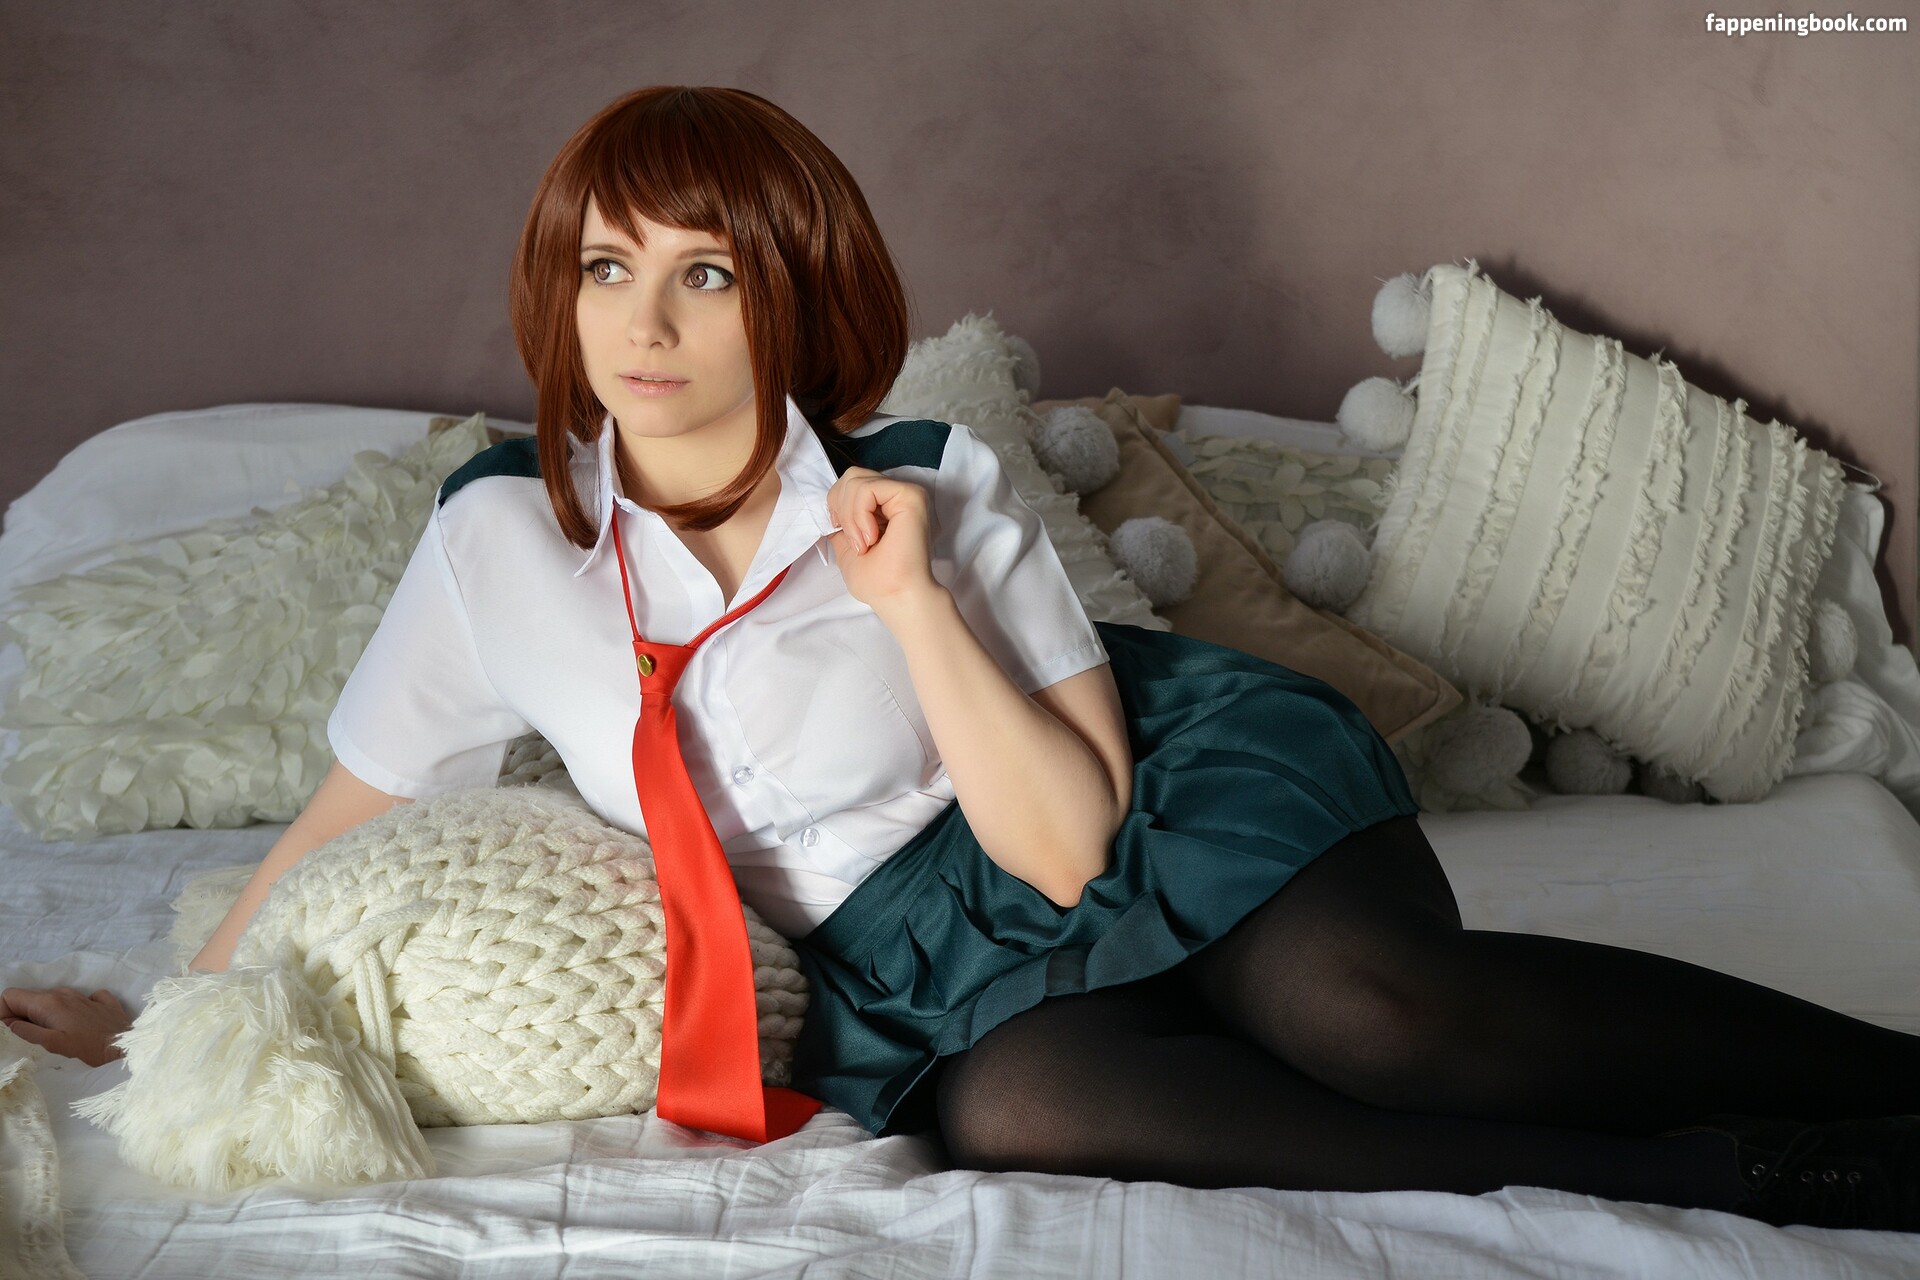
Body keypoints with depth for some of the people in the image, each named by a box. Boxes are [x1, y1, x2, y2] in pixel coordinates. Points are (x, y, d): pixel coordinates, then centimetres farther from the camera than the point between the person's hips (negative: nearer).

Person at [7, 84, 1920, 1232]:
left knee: (1365, 1006, -34)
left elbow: (1071, 846, -12)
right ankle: (1737, 1178, -32)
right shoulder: (503, 538, -1)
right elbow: (349, 812, 13)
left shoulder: (931, 486, -7)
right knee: (1003, 1102, -35)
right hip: (916, 959, 1)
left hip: (1174, 803, -1)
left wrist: (911, 597, -19)